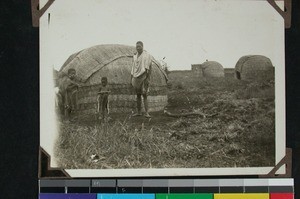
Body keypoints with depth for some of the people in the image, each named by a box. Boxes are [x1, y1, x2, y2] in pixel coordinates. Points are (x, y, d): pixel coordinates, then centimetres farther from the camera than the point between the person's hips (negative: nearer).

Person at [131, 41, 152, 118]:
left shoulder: (147, 55, -5)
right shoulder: (135, 56, 14)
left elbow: (149, 68, -9)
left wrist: (148, 79, -16)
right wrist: (131, 79, 14)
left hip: (144, 77, -6)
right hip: (136, 77, 6)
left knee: (144, 95, -11)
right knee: (138, 95, 9)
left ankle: (146, 112, -13)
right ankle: (139, 112, 14)